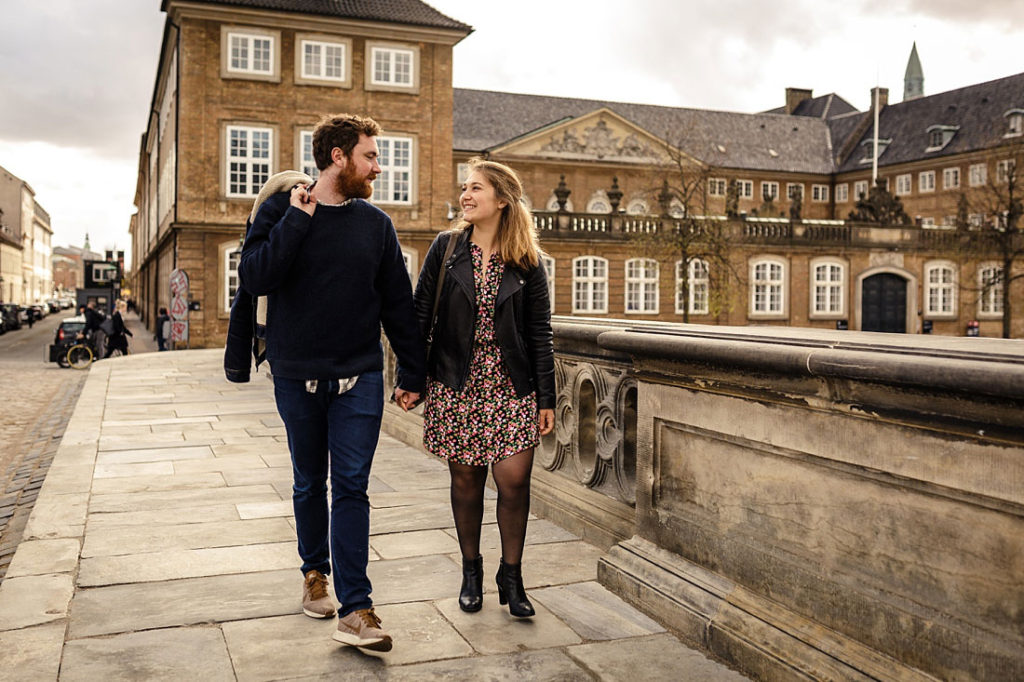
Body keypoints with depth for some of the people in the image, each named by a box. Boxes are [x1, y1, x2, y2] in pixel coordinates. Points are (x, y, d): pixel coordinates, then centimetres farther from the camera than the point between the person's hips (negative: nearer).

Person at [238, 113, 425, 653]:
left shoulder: (375, 224, 5)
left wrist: (413, 373, 7)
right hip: (297, 376, 0)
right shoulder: (281, 209, 0)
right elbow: (254, 277, -15)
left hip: (359, 377, 0)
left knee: (351, 487, -4)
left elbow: (398, 304, 8)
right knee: (309, 484, 13)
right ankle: (315, 572, 34)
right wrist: (298, 219, -18)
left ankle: (355, 609, -3)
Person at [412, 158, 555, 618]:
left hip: (511, 386, 0)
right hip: (456, 383, 1)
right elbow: (420, 315, 4)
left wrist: (546, 399, 0)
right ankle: (471, 571, 26)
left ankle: (511, 574, 15)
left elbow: (539, 334, 3)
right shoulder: (446, 248, 3)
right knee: (465, 478, 7)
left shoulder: (527, 262, 2)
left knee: (514, 479, -6)